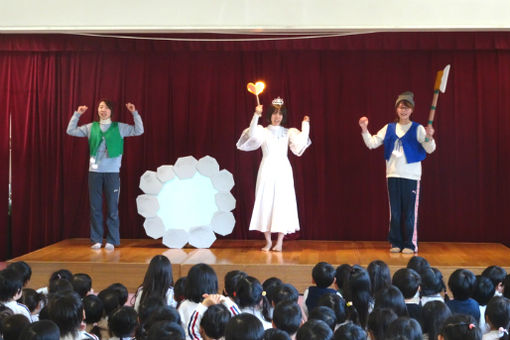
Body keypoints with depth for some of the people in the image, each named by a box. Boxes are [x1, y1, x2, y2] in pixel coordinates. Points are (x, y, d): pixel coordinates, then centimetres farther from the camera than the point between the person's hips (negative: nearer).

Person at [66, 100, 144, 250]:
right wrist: (77, 114, 4)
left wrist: (134, 113, -6)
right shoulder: (91, 127, 11)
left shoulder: (119, 127, 7)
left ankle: (111, 241, 7)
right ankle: (96, 240, 11)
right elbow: (71, 131, 12)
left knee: (112, 208, 0)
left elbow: (139, 131, 2)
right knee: (95, 208, 4)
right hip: (94, 171, 2)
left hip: (112, 172, -2)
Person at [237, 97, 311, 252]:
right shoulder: (263, 131, 7)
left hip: (283, 170, 1)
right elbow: (252, 134, -15)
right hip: (267, 169, -1)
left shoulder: (289, 132, 12)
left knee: (282, 203, -4)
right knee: (266, 202, -2)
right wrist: (256, 116, -23)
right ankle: (268, 241, 9)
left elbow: (301, 141, -4)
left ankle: (279, 242, 1)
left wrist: (305, 125, -7)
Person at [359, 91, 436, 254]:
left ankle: (410, 244, 8)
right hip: (393, 175, 3)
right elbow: (372, 143, 9)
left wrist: (429, 137, -28)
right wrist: (364, 130, -5)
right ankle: (396, 243, 17)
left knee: (410, 210, -1)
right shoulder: (389, 128, 9)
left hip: (411, 175, -3)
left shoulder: (417, 129, -1)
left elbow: (430, 149, -9)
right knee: (394, 211, 7)